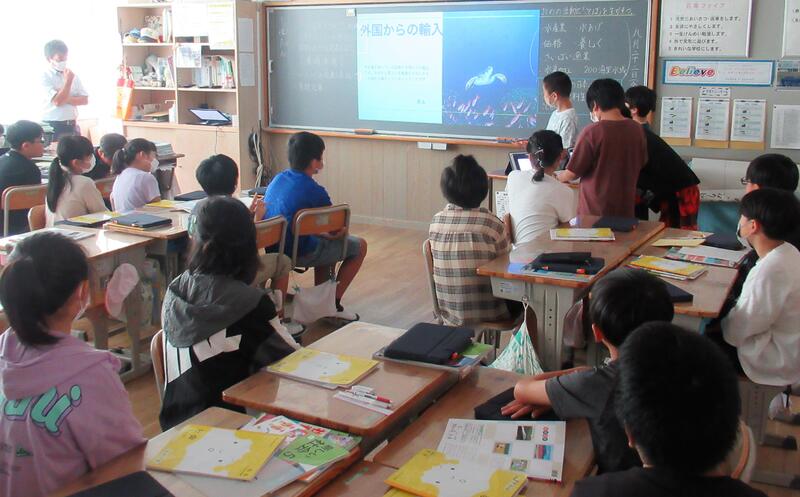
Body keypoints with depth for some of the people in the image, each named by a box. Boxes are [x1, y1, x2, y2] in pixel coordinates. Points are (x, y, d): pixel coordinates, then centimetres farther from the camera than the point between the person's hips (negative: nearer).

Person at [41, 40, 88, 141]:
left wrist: (67, 99, -11)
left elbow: (85, 100, 5)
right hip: (52, 126, -5)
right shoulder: (45, 76, -8)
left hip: (72, 126, 5)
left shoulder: (72, 75, 8)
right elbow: (57, 101, -18)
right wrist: (68, 80, -14)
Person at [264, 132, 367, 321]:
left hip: (273, 248, 8)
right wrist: (343, 231, 13)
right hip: (299, 253, -8)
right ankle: (333, 304, 10)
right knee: (359, 246, 9)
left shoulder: (277, 179, 2)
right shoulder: (315, 192, -21)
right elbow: (336, 232, -10)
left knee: (325, 241, 33)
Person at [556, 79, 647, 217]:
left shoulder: (592, 132, -16)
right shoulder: (637, 130, 0)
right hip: (625, 210, 5)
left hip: (595, 212, -4)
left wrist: (558, 177, 11)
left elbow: (572, 173, -10)